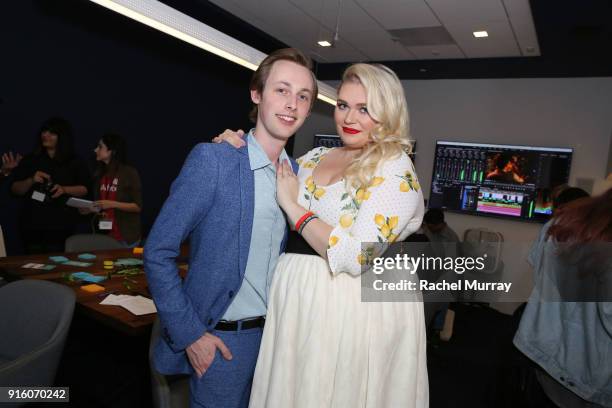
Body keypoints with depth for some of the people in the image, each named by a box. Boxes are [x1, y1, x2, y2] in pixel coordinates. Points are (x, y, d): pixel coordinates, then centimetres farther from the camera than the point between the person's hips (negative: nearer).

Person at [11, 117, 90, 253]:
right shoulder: (30, 160, 9)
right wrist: (31, 181, -10)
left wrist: (64, 189, -14)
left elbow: (84, 189, 3)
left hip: (61, 224, -2)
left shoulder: (74, 162, 6)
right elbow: (15, 190, 9)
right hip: (32, 223, 2)